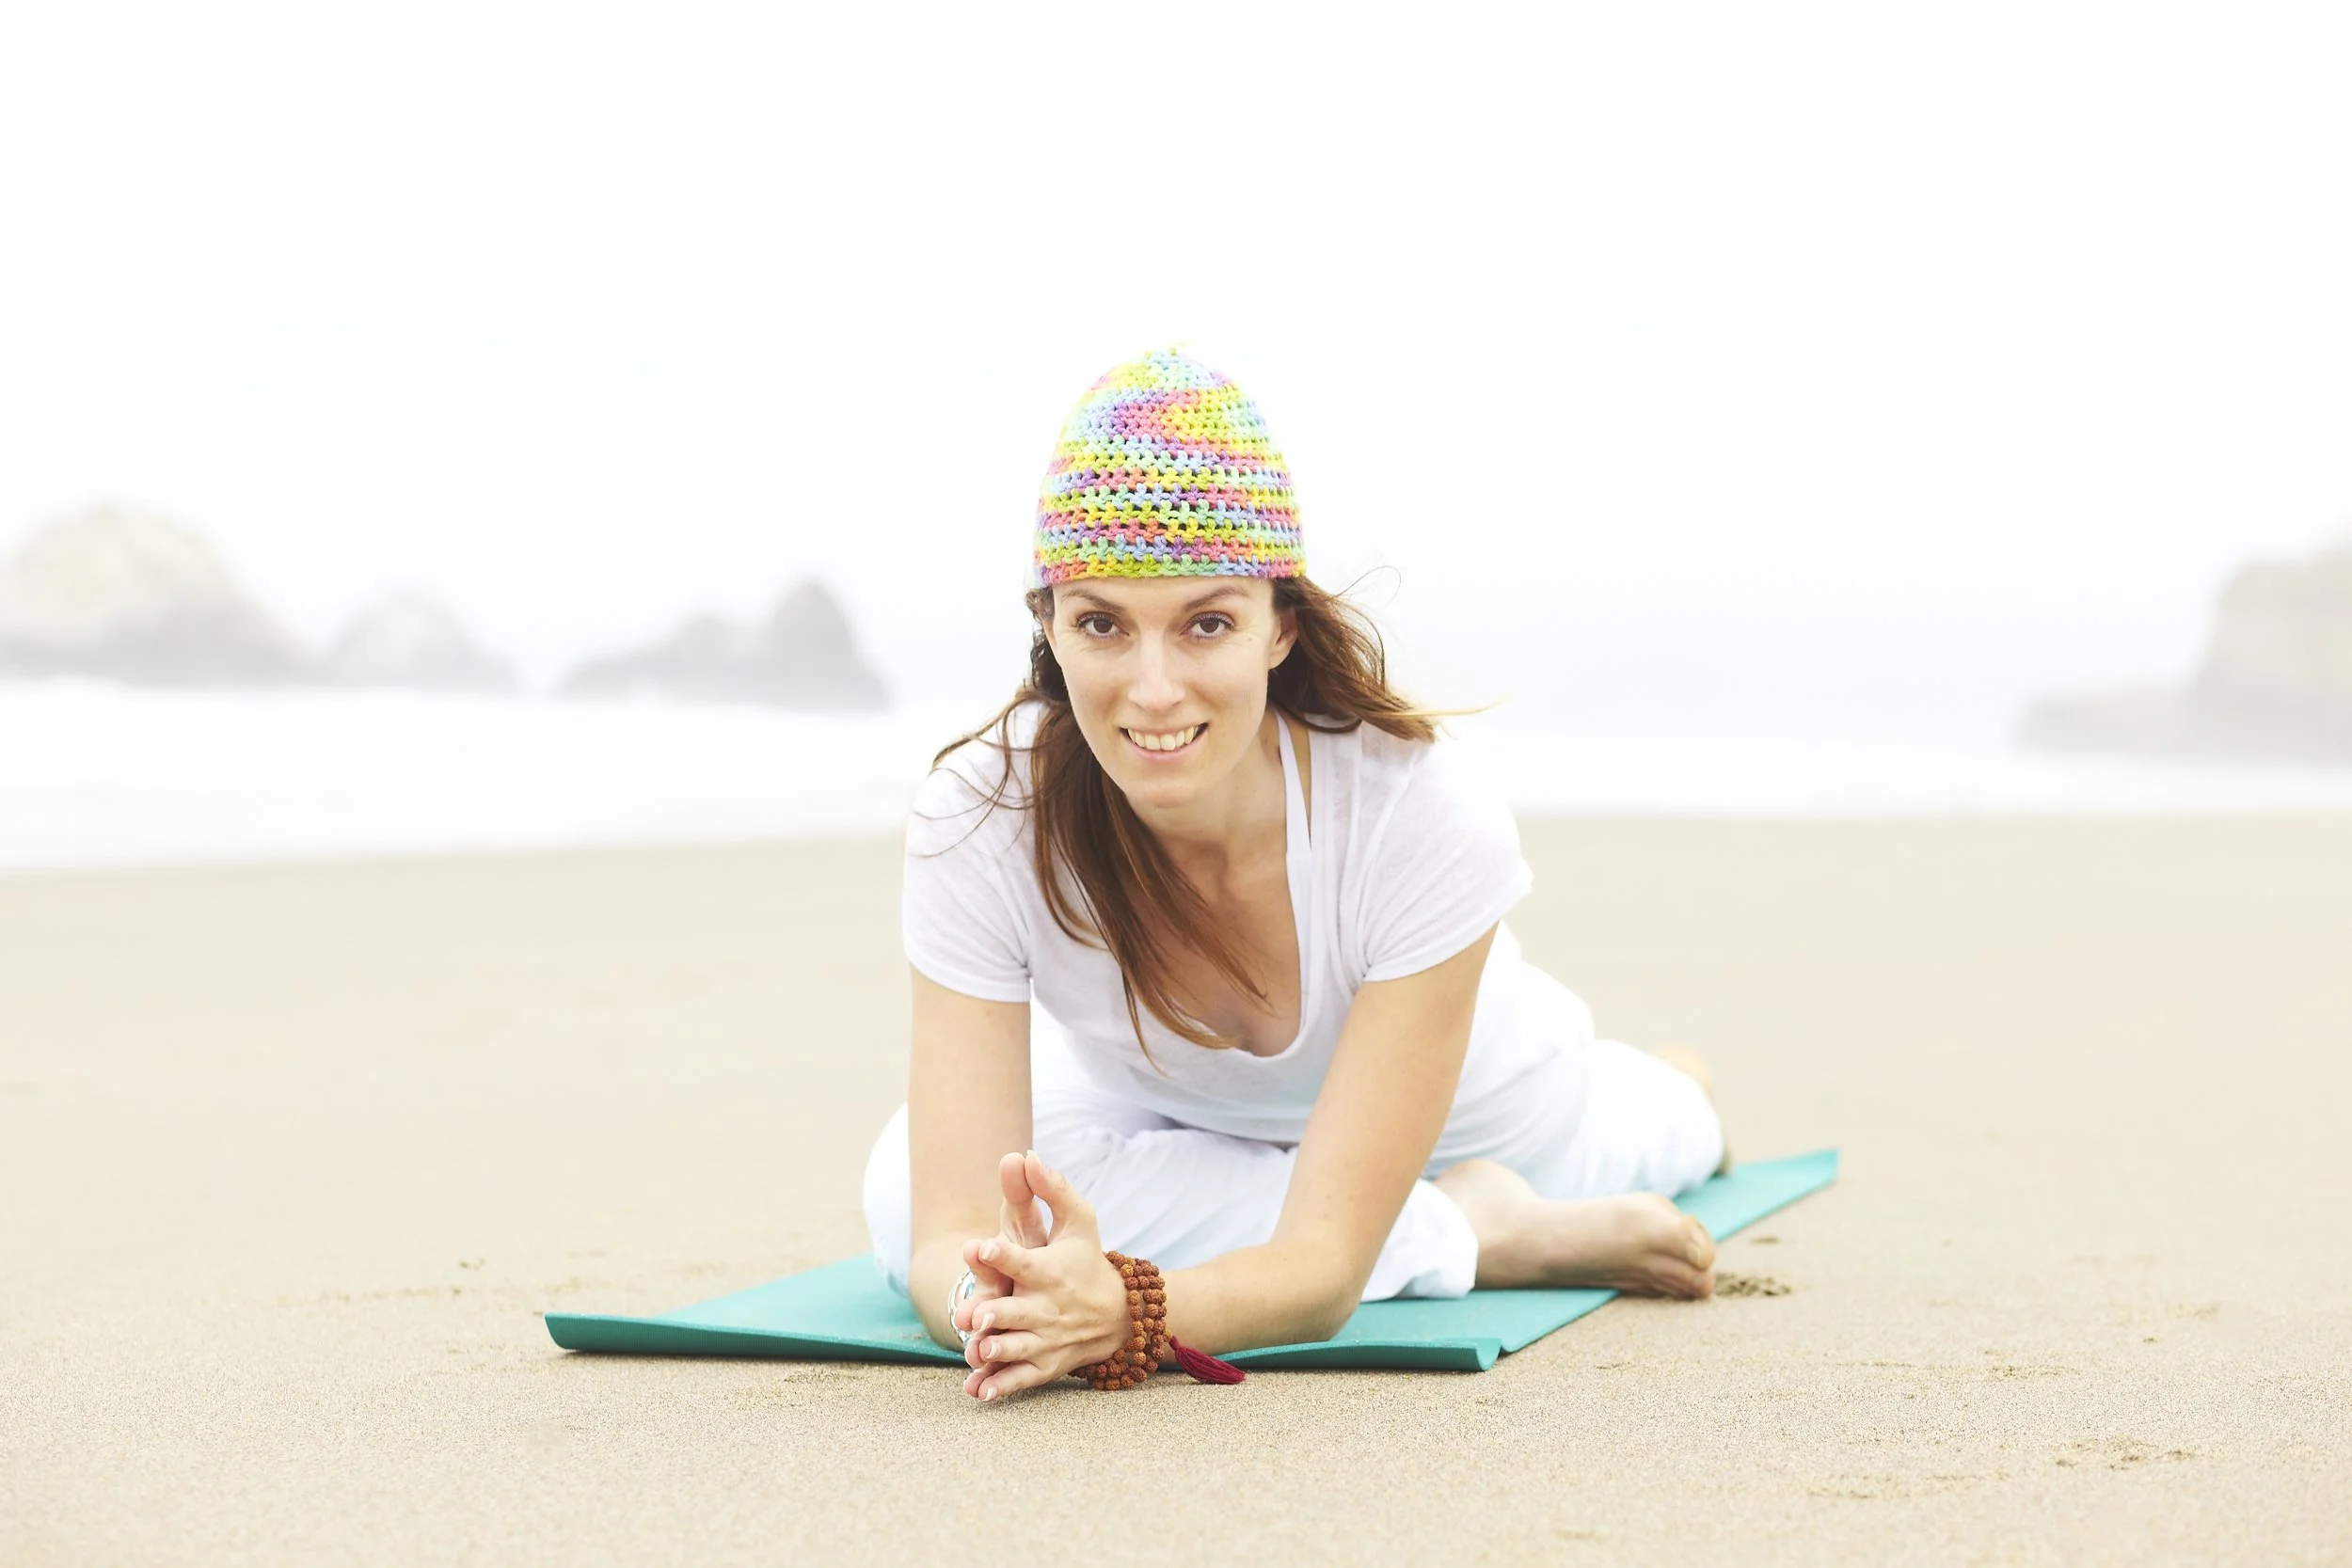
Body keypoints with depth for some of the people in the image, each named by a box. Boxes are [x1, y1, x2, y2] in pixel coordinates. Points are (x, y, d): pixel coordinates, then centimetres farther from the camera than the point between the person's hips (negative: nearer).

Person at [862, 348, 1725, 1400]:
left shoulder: (1426, 821, -44)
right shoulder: (978, 818, -39)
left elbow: (1328, 1264, -45)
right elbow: (952, 1234, -42)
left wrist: (1122, 1310, -68)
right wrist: (990, 1302, -68)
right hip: (1153, 1105, 1)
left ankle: (1679, 1094, 56)